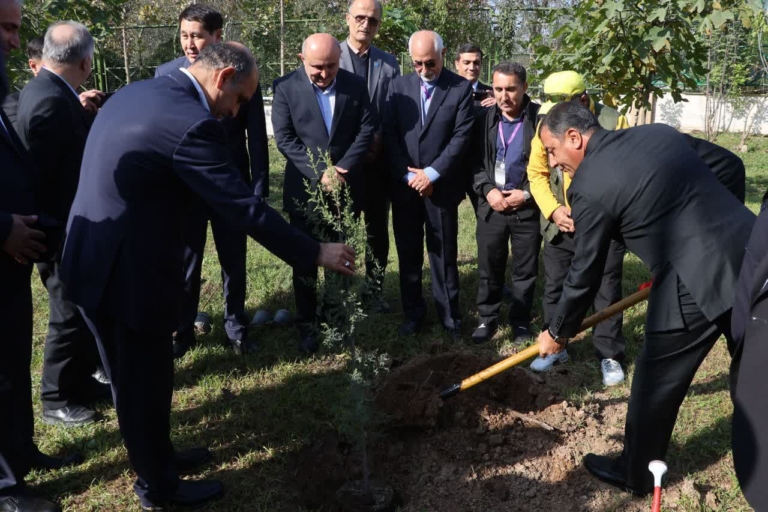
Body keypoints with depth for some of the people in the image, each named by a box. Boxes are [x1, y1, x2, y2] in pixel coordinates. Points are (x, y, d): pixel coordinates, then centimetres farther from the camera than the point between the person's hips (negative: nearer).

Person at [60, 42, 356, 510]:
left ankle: (157, 457, 44)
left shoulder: (136, 92, 8)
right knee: (146, 383, 10)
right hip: (128, 274, -10)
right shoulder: (192, 124, -22)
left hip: (96, 260, 10)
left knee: (135, 379, 24)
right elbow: (246, 209, -21)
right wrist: (317, 253, -12)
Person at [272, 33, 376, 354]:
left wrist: (344, 168, -14)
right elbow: (285, 139, -11)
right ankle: (307, 325, 18)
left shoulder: (356, 85, 1)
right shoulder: (286, 87, -6)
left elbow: (367, 129, -2)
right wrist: (319, 173, -19)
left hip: (346, 186, 2)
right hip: (305, 189, -2)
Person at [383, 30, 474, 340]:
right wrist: (408, 175, -8)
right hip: (404, 185, 3)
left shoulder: (461, 88, -2)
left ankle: (450, 316, 18)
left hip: (441, 186, -2)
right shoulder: (398, 87, 5)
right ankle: (413, 313, 23)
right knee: (408, 254, 10)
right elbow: (390, 135, 1)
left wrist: (431, 174, -13)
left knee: (444, 255, 6)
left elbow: (461, 137, -8)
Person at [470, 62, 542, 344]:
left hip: (528, 208, -2)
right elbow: (475, 162, 5)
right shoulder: (484, 120, 3)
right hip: (491, 206, 2)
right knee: (489, 268, 10)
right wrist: (487, 191, -10)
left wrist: (527, 194, -13)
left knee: (525, 270, 10)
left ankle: (521, 321, 26)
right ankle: (488, 318, 26)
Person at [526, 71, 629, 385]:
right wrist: (552, 209, -9)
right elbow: (536, 172, 5)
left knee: (607, 292, 6)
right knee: (554, 288, 11)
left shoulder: (613, 122, -12)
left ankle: (610, 356, 21)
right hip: (561, 226, 3)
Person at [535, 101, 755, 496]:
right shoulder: (660, 133, 11)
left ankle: (635, 473, 32)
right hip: (752, 254, 8)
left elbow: (585, 274, -3)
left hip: (698, 283, -8)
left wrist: (558, 332, 12)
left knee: (656, 381, 13)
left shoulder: (589, 184, -10)